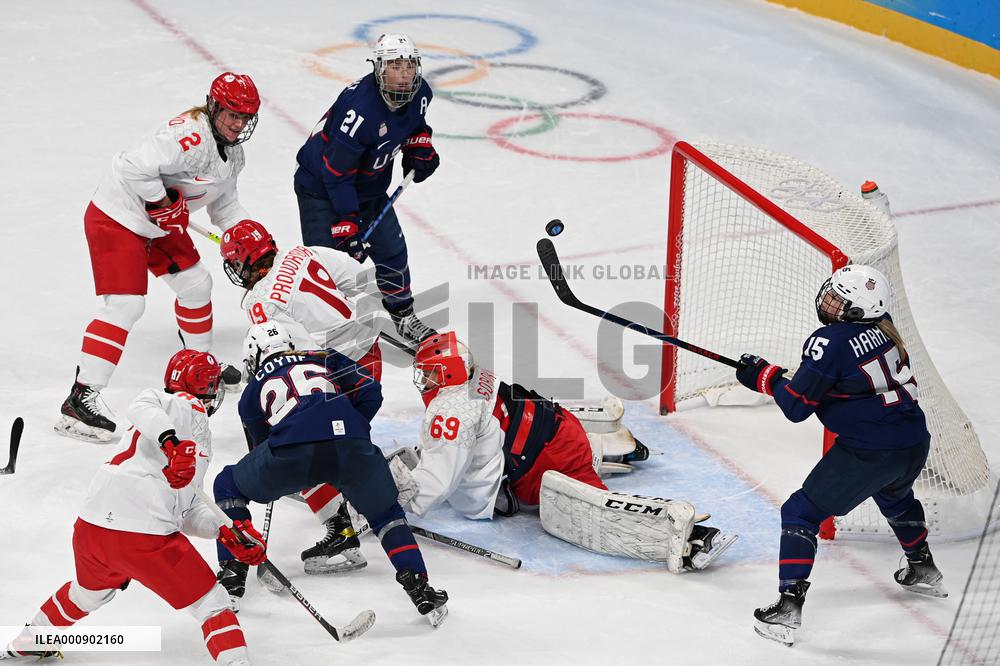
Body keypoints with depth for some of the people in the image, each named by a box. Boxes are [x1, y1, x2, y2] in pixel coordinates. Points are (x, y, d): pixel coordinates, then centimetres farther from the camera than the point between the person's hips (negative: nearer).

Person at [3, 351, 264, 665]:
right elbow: (143, 405, -22)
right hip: (144, 538, -10)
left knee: (89, 592, 39)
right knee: (212, 604, 1)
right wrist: (172, 442, -37)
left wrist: (227, 533, 14)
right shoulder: (189, 409, 0)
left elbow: (184, 510, 23)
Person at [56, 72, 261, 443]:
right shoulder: (191, 135, -27)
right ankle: (81, 398, -20)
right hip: (116, 218, -10)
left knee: (196, 283, 19)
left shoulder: (232, 151, 7)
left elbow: (223, 202, 18)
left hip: (159, 225, 10)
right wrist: (164, 203, -25)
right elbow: (133, 167, -35)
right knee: (126, 305, -18)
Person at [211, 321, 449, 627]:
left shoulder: (252, 391, 31)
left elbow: (262, 443, 37)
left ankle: (232, 574, 21)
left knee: (229, 485, 27)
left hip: (292, 452, -1)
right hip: (351, 448, 2)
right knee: (385, 514, 27)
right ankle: (418, 587, 11)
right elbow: (369, 392, 22)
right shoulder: (326, 358, 34)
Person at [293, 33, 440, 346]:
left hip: (370, 185, 7)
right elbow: (335, 171, -30)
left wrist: (420, 149, -2)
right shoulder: (360, 106, -35)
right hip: (321, 185, -7)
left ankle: (404, 316, 33)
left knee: (392, 250, 11)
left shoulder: (419, 93, -11)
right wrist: (347, 221, -29)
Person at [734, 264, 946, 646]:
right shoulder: (883, 327, 4)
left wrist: (765, 377, 2)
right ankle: (923, 571, 57)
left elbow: (796, 406, -12)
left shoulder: (830, 342, -16)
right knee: (894, 496, 39)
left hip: (870, 452, -8)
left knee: (801, 513, 1)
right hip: (915, 443, 8)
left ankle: (788, 606, -7)